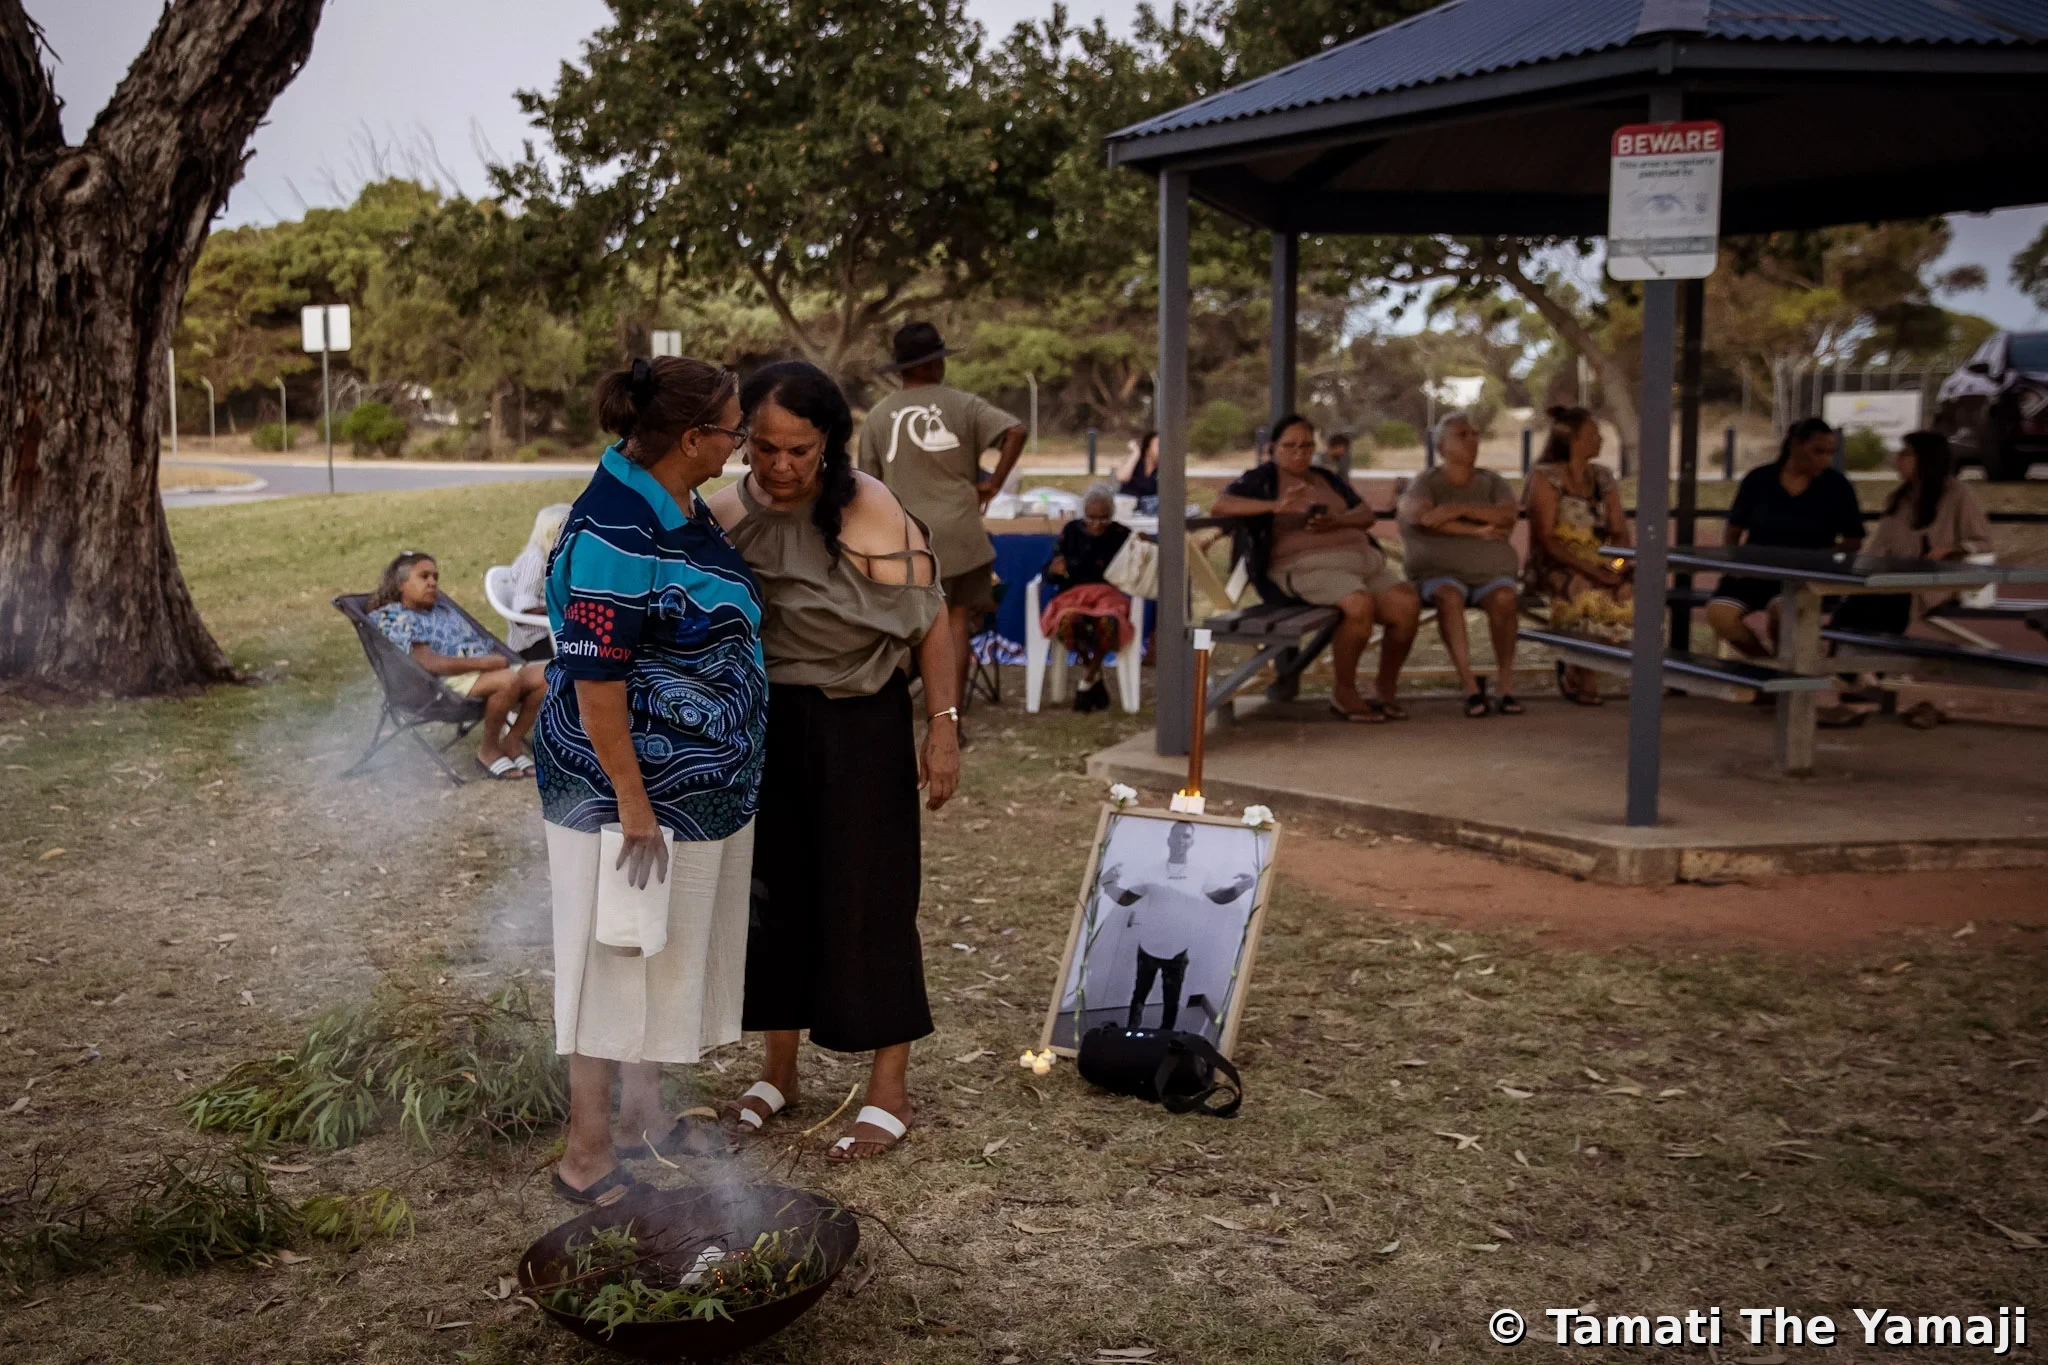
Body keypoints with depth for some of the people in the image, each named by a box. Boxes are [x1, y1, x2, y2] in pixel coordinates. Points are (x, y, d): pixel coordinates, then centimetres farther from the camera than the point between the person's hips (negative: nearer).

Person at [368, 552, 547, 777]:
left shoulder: (442, 607, 27)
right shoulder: (397, 618, 0)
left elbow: (477, 643, 24)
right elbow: (430, 663, -14)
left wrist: (495, 659, -1)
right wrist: (484, 662, -21)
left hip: (484, 670, 8)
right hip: (450, 682, -8)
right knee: (507, 680, -35)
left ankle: (511, 743, -2)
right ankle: (488, 750, -13)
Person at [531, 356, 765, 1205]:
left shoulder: (678, 504, 5)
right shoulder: (617, 531, -26)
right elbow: (593, 678, -26)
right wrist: (633, 805, -23)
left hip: (697, 786, 10)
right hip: (629, 788, -9)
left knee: (671, 952, 20)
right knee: (616, 957, 2)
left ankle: (642, 1111, 36)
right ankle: (587, 1151, 16)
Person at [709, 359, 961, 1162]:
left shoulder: (869, 513, -15)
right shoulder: (726, 512, 0)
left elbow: (931, 620, -14)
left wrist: (943, 728, -18)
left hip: (857, 727, -5)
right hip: (759, 725, 5)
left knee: (866, 896, 0)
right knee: (771, 891, 13)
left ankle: (889, 1092, 12)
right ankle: (779, 1071, 29)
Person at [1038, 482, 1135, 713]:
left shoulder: (1123, 535, 8)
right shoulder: (1071, 532, 9)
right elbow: (1048, 576, 9)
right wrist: (1054, 570, -16)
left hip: (1110, 595, 0)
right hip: (1073, 595, 0)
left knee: (1107, 622, -38)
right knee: (1068, 622, -37)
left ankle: (1087, 682, -13)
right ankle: (1093, 675, -9)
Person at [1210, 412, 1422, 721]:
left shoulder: (1327, 479, 26)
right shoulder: (1262, 479, 8)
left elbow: (1366, 514, 15)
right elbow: (1219, 506, -10)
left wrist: (1336, 521, -8)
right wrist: (1276, 505, -22)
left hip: (1361, 557, 6)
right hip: (1306, 565, -6)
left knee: (1407, 605, -20)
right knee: (1361, 605, -34)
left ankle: (1387, 691, -3)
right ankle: (1344, 693, -13)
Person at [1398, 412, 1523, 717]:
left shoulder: (1492, 482, 14)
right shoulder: (1426, 483, 7)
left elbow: (1509, 516, -6)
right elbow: (1422, 517, -14)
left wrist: (1461, 509, -19)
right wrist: (1477, 531, -13)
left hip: (1491, 572, 2)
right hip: (1439, 572, -2)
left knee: (1503, 597, -33)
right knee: (1448, 597, -37)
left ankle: (1507, 684, -28)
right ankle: (1469, 684, -39)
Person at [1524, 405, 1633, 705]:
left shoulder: (1603, 477, 16)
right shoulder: (1545, 478, -3)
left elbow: (1620, 531, 12)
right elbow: (1544, 540, -11)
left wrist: (1619, 562, -11)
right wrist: (1588, 569, -23)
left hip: (1599, 566, 6)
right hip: (1555, 568, -5)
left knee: (1634, 593, -26)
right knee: (1593, 597, -35)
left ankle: (1575, 673, -10)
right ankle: (1579, 678, -10)